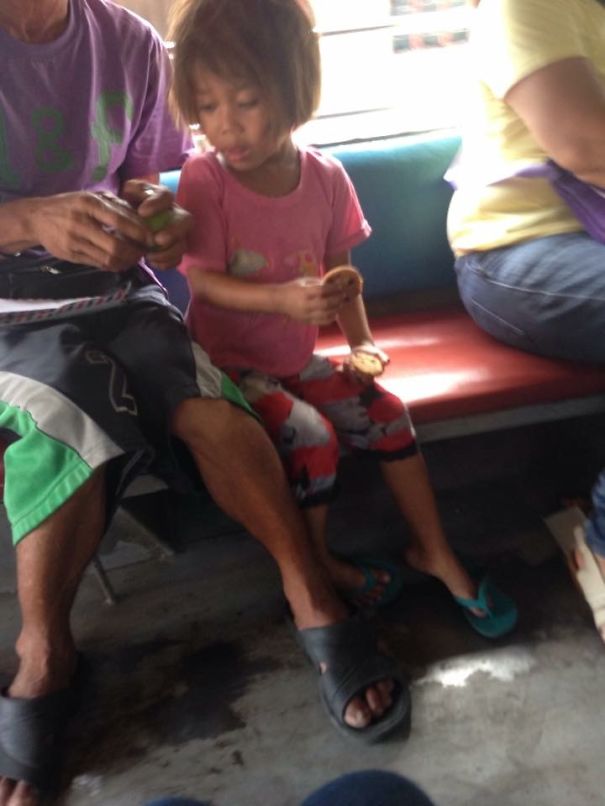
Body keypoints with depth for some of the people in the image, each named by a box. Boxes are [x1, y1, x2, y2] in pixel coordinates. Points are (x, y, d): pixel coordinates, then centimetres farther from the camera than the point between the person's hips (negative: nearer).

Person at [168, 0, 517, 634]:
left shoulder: (325, 177, -2)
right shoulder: (203, 179, -13)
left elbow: (339, 274, 6)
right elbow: (202, 280, -19)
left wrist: (361, 343, -5)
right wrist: (283, 299, -35)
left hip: (299, 358, 4)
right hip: (229, 362, -4)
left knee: (388, 412, -9)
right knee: (312, 434, -24)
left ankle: (433, 550, 10)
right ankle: (317, 565, 3)